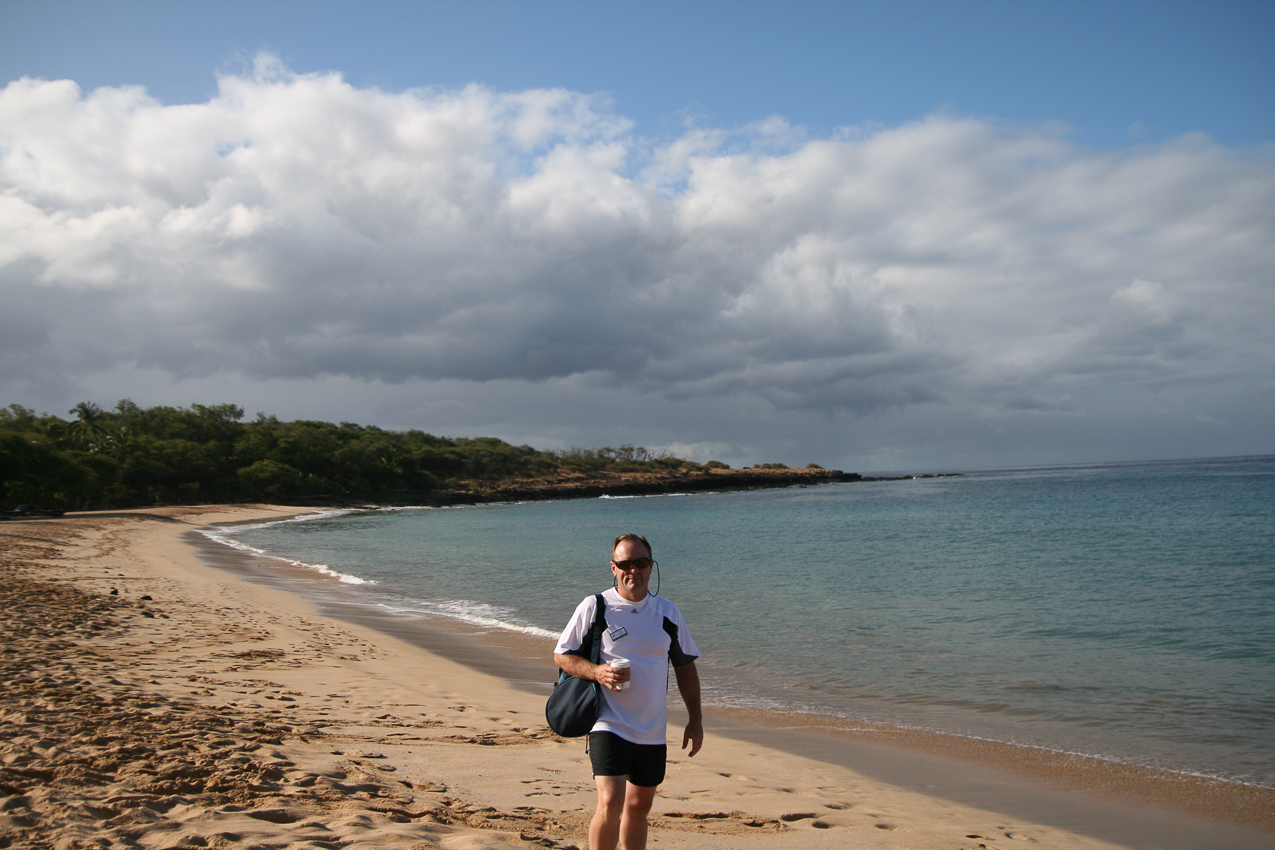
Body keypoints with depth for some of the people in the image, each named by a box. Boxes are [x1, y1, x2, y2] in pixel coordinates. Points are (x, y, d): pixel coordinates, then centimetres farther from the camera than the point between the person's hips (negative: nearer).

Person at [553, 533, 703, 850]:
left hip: (653, 732, 4)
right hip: (609, 726, -4)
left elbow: (685, 666, 14)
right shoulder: (594, 607, -6)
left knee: (638, 808, 15)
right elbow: (561, 655, 0)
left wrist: (695, 720, 11)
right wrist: (597, 672, -18)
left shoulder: (668, 612, 6)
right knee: (610, 804, -17)